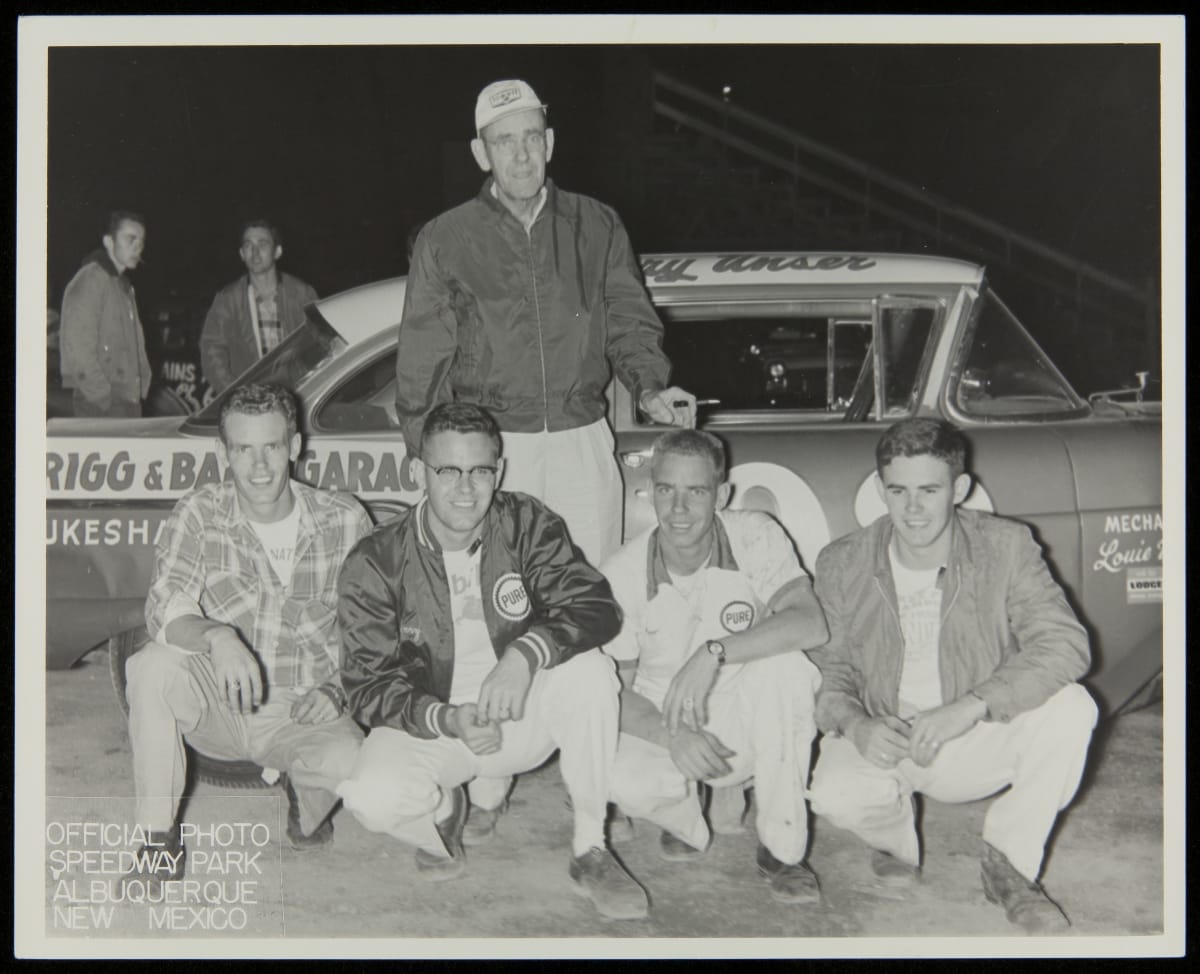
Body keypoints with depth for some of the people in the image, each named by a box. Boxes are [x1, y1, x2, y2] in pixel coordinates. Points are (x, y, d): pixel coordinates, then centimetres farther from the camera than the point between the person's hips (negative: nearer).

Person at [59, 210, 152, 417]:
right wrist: (103, 396, -17)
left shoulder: (123, 284, 21)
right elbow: (78, 346, -15)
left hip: (129, 400, 8)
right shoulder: (90, 279, -7)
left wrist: (141, 390, 10)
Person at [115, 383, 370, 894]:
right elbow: (163, 609, -19)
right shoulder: (198, 515, -6)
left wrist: (337, 688, -13)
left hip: (303, 713, 0)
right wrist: (217, 636, -40)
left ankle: (305, 800, 8)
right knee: (151, 665, -30)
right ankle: (160, 840, -15)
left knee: (351, 762, -33)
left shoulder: (344, 520, -4)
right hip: (219, 708, 1)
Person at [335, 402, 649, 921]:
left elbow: (596, 607, -19)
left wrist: (526, 654, -38)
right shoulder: (374, 565, -12)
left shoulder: (527, 524, -8)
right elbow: (368, 686, -12)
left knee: (588, 669, -30)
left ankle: (590, 852, -13)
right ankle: (443, 809, 7)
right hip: (429, 722, -1)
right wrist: (446, 720, -31)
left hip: (522, 715, 1)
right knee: (374, 798, -32)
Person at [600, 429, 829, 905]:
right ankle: (689, 823, 7)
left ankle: (782, 848, -16)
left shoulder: (756, 537, -13)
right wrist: (672, 735, -29)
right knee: (620, 778, -33)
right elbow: (613, 690, -9)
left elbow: (811, 624, -28)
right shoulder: (621, 574, -11)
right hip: (663, 727, 0)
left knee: (782, 663, -33)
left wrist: (714, 651, -39)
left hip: (748, 724, 0)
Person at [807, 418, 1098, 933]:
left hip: (977, 740, 1)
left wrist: (970, 706, -35)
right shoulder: (841, 564, -8)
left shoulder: (1006, 546, -12)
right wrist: (855, 725, -27)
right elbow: (827, 671, -3)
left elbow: (1066, 644, -22)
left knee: (1070, 708, -28)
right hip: (882, 739, 0)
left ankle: (1009, 860, -5)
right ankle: (894, 837, 7)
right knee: (835, 793, -33)